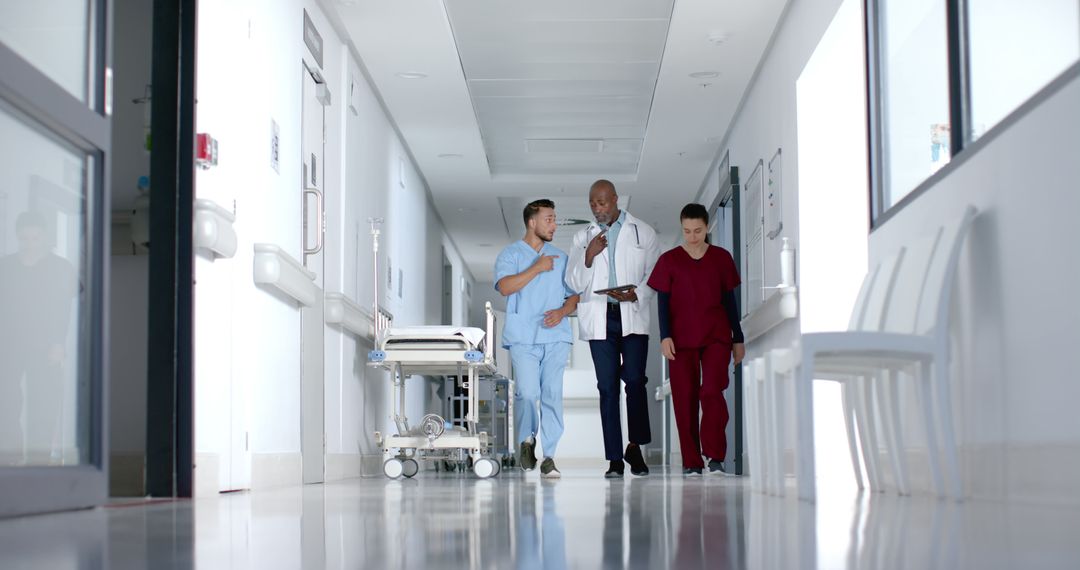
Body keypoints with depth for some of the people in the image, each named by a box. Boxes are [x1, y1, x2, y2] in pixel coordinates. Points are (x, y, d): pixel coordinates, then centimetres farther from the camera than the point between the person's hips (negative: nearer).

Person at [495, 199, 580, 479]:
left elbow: (573, 295, 18)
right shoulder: (510, 254, 7)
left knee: (553, 395, -4)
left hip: (556, 336, 3)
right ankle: (526, 439, 10)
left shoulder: (560, 257, 19)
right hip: (523, 338, -3)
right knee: (527, 393, -15)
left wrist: (562, 312, -3)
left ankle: (549, 457, 1)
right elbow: (504, 286, -10)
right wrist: (537, 268, -10)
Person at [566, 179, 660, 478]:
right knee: (608, 387, -1)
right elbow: (573, 283, 12)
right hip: (599, 318, 2)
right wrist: (588, 257, -5)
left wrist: (635, 294, -11)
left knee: (635, 381, -12)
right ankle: (614, 459, 0)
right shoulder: (583, 237, 16)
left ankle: (634, 446, 5)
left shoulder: (643, 232, 10)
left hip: (633, 316, -1)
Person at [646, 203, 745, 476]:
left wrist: (738, 338, 10)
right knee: (685, 398, 0)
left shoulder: (721, 258, 8)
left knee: (712, 391, -15)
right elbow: (662, 301, 3)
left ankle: (715, 457, -7)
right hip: (681, 339, 0)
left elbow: (730, 300, 11)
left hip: (717, 336, 0)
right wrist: (665, 336, -8)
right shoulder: (669, 260, 5)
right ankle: (691, 462, 6)